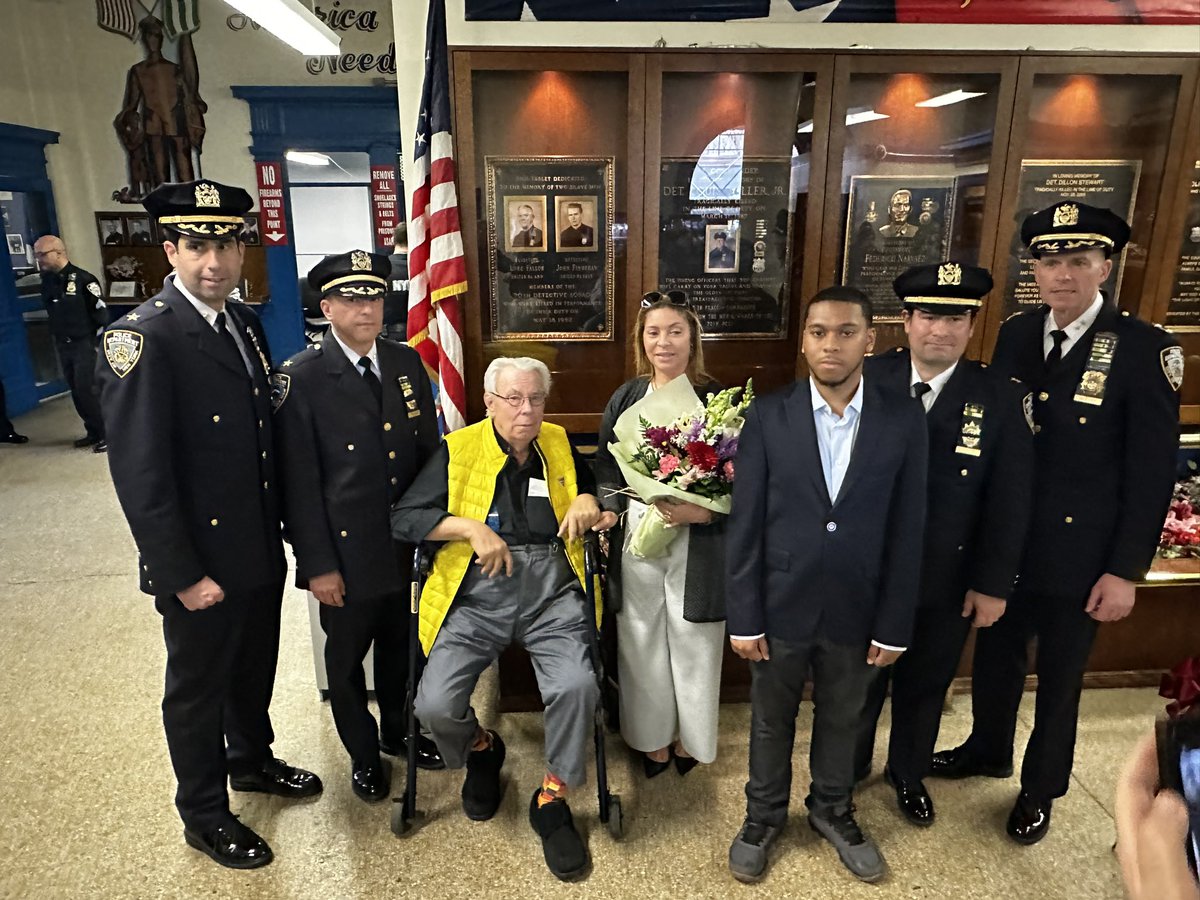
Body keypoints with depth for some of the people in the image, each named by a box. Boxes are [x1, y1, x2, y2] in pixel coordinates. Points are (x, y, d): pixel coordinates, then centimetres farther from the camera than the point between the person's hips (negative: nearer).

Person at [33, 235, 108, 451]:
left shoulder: (83, 279, -14)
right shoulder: (47, 281, 7)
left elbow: (100, 313, -13)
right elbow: (53, 313, 18)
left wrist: (98, 342, -12)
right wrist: (58, 339, 15)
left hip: (85, 345, -7)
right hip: (63, 346, 7)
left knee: (88, 391, -7)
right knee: (77, 393, 11)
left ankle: (106, 434, 5)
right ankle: (94, 432, 22)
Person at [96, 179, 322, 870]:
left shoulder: (245, 322, 4)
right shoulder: (143, 337, -19)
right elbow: (139, 473, -21)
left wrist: (284, 524, 10)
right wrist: (183, 576, -19)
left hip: (261, 550, 7)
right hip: (201, 564, -6)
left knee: (255, 667, 25)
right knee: (199, 687, 15)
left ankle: (252, 760, 50)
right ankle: (205, 814, 37)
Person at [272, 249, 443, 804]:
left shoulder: (407, 363, 1)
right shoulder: (300, 379, -14)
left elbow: (430, 453, 6)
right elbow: (299, 483, -13)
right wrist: (317, 565, -12)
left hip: (409, 546, 4)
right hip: (347, 551, -4)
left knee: (401, 648, 22)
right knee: (347, 660, 16)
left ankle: (398, 731, 47)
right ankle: (363, 754, 39)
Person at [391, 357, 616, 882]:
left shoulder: (559, 445, 12)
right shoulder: (458, 450, 3)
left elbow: (595, 486, 28)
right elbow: (403, 519, -2)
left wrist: (587, 500, 4)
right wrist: (471, 527, -14)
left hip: (552, 594, 1)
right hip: (476, 597, -1)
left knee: (577, 687, -25)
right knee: (435, 706, -18)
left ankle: (551, 799, 4)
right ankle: (480, 750, 21)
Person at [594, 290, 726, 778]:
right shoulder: (625, 398, 5)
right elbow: (606, 469, 11)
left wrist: (701, 511, -20)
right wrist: (606, 511, -5)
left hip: (697, 544, -2)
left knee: (693, 646, 11)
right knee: (641, 644, 13)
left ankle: (689, 739, 36)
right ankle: (653, 739, 34)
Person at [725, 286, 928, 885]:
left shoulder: (904, 421, -7)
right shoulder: (767, 416, -10)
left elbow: (906, 532, -3)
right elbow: (744, 526, -8)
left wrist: (894, 625, -2)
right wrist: (744, 618, -8)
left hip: (856, 611, 1)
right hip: (781, 606, -1)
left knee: (842, 720, 22)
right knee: (771, 720, 18)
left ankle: (832, 811, 47)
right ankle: (763, 815, 42)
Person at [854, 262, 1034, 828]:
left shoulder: (999, 397, -9)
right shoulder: (868, 380, -11)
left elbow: (1009, 500, -6)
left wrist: (993, 584, -6)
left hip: (948, 579, 1)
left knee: (925, 685, 21)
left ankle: (908, 774, 47)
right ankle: (848, 768, 45)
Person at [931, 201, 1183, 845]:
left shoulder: (1145, 349, -14)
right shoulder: (1015, 335, -1)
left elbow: (1153, 471, -12)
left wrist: (1126, 571, -12)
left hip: (1079, 555, -4)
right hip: (1004, 543, 4)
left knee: (1059, 677, 16)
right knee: (995, 657, 21)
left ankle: (1040, 787, 40)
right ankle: (988, 750, 47)